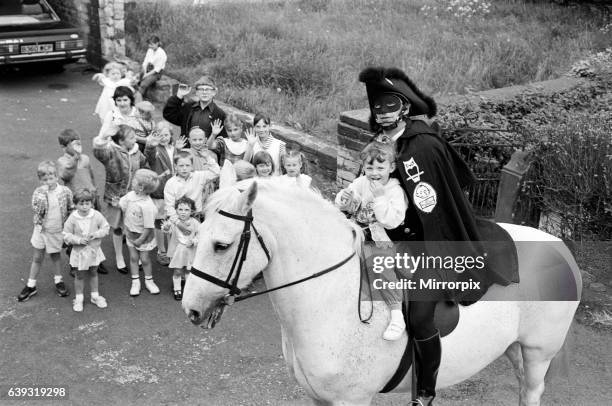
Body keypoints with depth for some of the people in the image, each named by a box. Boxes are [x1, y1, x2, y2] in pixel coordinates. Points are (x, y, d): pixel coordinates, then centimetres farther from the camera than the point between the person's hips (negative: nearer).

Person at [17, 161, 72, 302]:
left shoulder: (65, 191, -11)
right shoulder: (38, 192, -12)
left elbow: (71, 209, 1)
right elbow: (37, 210, -25)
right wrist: (43, 194, -32)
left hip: (57, 231, 0)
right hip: (41, 229, 1)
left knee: (55, 256, 15)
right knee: (37, 257, 10)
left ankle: (58, 281, 34)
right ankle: (31, 286, 21)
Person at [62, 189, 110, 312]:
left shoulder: (97, 215, -12)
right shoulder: (72, 218, -16)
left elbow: (106, 228, -3)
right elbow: (66, 235, -10)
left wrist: (96, 234, -20)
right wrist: (79, 240, -23)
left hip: (94, 250, 2)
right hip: (79, 251, -2)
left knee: (93, 273, 18)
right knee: (80, 275, 11)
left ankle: (95, 296, 33)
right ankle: (78, 299, 26)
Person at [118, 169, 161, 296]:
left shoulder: (147, 206, -32)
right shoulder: (131, 195, -12)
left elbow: (148, 227, -25)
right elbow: (122, 205, 8)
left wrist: (140, 240, -16)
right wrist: (125, 225, 7)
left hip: (143, 236, -5)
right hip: (130, 233, 6)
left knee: (145, 259, 8)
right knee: (133, 257, 12)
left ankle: (149, 281, 28)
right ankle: (135, 282, 24)